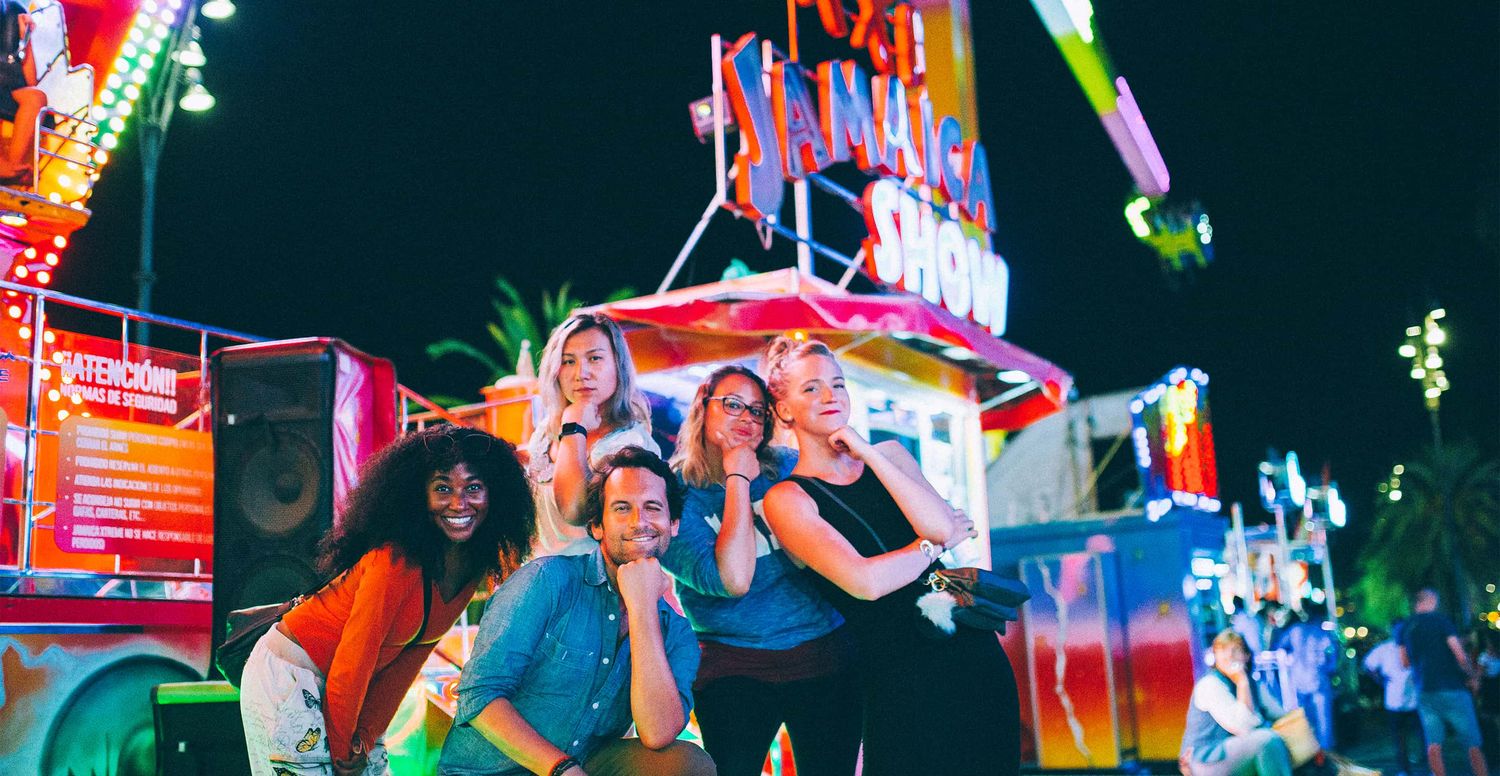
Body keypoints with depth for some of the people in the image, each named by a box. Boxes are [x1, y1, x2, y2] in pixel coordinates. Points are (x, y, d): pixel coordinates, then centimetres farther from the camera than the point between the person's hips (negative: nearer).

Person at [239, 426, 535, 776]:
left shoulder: (474, 568, -4)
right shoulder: (396, 560, -28)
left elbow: (409, 656, 0)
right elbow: (352, 662, -23)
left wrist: (365, 738, -4)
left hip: (339, 688, 7)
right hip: (288, 678, -7)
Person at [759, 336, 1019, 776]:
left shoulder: (888, 455, 10)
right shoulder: (786, 499, -7)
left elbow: (941, 524, -8)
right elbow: (865, 582, -19)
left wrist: (868, 453, -6)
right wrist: (936, 543, -5)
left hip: (971, 650, 5)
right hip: (898, 676, -5)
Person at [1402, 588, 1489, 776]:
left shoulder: (1406, 627, 9)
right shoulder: (1440, 620, -7)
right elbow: (1461, 656, -13)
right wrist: (1472, 676, 2)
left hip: (1424, 692, 5)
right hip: (1452, 689, -5)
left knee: (1434, 744, 2)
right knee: (1472, 744, 3)